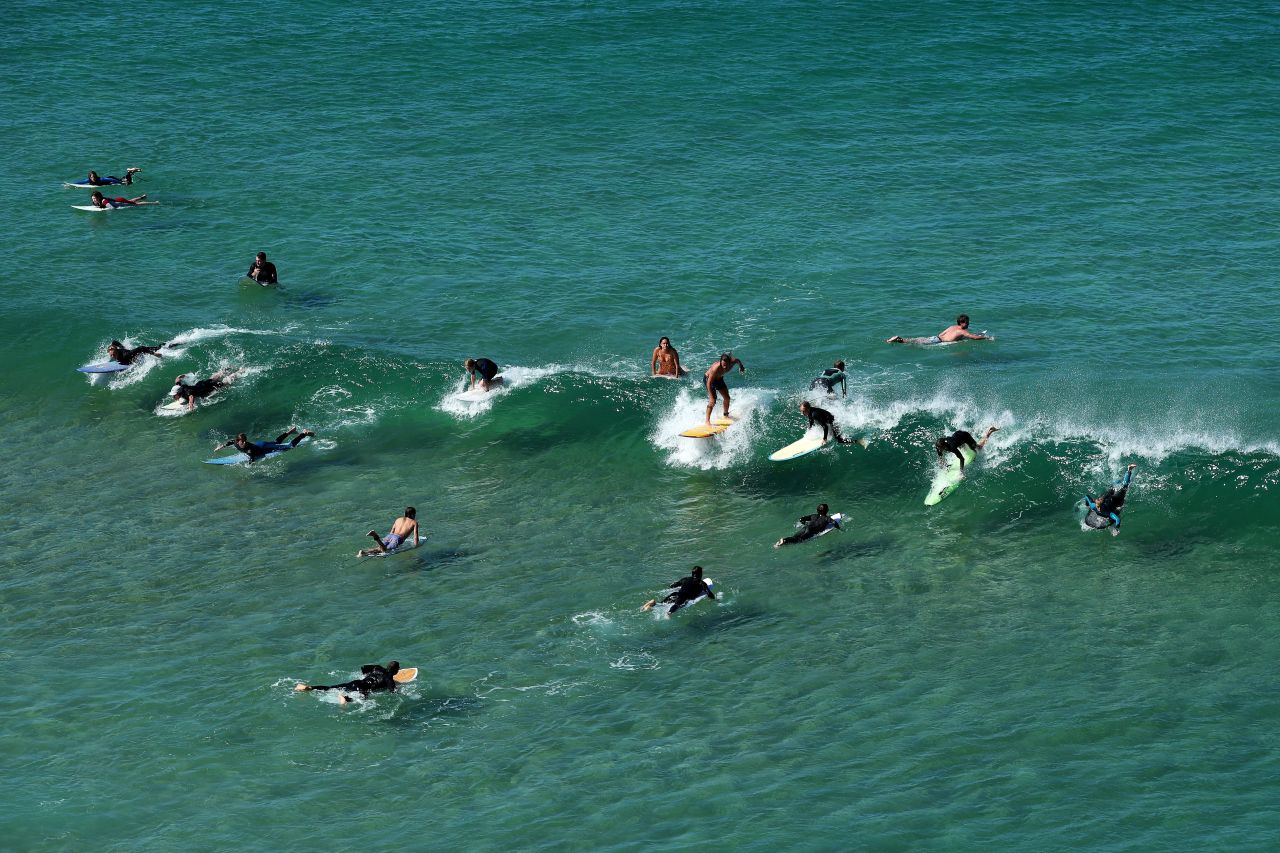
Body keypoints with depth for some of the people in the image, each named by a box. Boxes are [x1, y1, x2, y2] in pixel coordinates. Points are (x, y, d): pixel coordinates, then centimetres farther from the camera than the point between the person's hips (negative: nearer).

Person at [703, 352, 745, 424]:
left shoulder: (732, 362, -27)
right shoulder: (716, 368, -42)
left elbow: (737, 360, 1)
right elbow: (709, 383, -40)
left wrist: (741, 366, 16)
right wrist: (711, 397, -44)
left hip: (719, 378, 7)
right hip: (708, 379, -7)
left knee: (727, 398, 13)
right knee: (712, 401, -19)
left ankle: (726, 415, 37)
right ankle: (707, 421, -15)